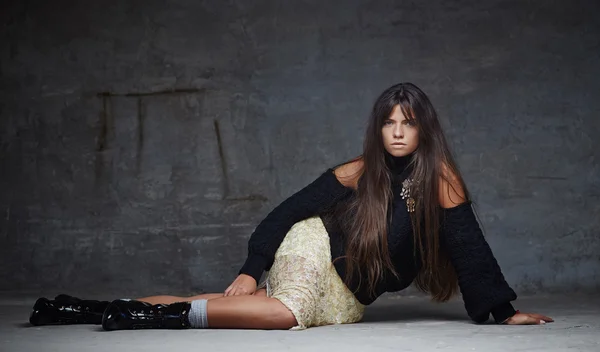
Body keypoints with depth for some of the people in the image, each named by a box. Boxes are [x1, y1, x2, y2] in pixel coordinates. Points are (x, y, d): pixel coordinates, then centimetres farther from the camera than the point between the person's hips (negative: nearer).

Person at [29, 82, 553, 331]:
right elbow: (295, 207, -6)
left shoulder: (440, 177, -9)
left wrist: (504, 310, -6)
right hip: (317, 250, -1)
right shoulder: (362, 170, -8)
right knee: (287, 313, -34)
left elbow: (468, 245, -7)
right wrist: (251, 269, -11)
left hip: (349, 298, 1)